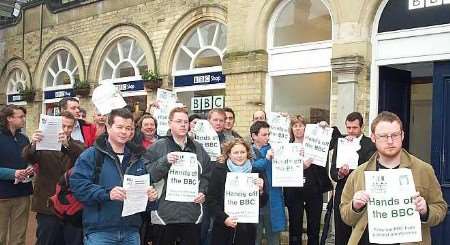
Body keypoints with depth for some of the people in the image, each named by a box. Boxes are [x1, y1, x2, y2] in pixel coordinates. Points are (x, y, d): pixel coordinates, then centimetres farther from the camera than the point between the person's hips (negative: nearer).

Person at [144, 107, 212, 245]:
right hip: (166, 212, -3)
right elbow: (147, 174, -7)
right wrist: (164, 161, -20)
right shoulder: (158, 147, 0)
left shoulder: (198, 148, 12)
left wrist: (203, 192, 0)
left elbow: (207, 174, 16)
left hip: (192, 212, 3)